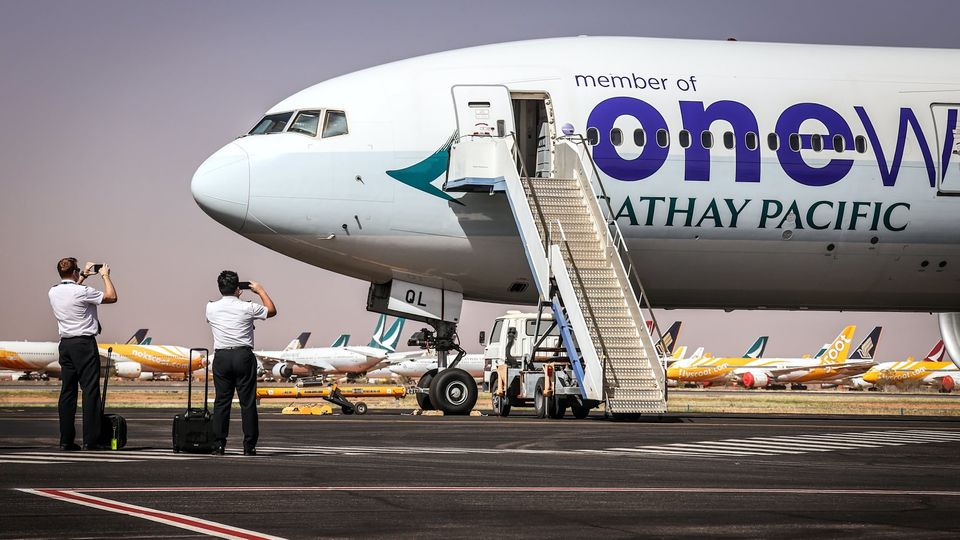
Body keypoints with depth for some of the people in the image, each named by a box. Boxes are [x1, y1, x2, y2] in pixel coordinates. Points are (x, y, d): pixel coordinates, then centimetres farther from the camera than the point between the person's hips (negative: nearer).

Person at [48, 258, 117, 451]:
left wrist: (83, 276, 36)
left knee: (67, 391, 7)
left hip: (66, 344, 7)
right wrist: (105, 275, 9)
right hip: (85, 344, -7)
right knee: (90, 391, -5)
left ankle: (66, 440, 6)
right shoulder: (82, 292, -14)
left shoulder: (54, 293, 7)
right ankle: (90, 440, -9)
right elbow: (112, 297, -3)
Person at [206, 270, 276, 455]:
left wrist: (233, 294, 31)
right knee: (247, 402, 1)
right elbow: (271, 311, 12)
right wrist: (260, 291, 24)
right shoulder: (247, 308, -5)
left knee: (222, 401, 6)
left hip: (221, 357, 2)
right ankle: (249, 445, 1)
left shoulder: (211, 308, 2)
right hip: (243, 356, -2)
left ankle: (219, 444, 4)